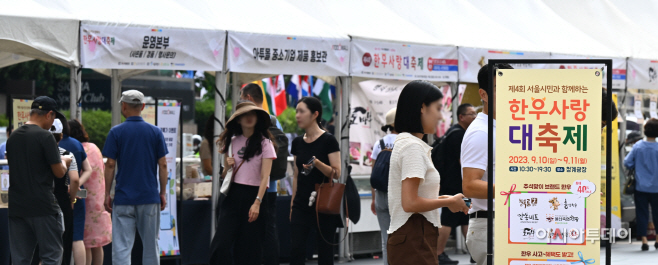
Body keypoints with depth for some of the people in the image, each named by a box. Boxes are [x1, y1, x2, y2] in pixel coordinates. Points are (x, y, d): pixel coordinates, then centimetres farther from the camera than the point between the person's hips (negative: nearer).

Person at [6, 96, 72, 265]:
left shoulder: (13, 137, 11)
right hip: (43, 206, -6)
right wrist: (64, 163, 13)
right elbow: (59, 172, -10)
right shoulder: (45, 137, -10)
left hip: (16, 206, 6)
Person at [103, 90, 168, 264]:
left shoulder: (116, 132, -3)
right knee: (151, 246, 10)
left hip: (123, 198, -2)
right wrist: (163, 193, 9)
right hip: (150, 197, 2)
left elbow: (110, 165, -4)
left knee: (121, 247, -2)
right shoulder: (155, 132, 2)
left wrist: (107, 194, 3)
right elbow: (163, 165, 1)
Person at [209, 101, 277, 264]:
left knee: (248, 248, 1)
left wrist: (257, 203, -19)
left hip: (254, 194, -3)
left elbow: (265, 176, -8)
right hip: (232, 195, 3)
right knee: (221, 245, -10)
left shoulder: (264, 143, -1)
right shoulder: (231, 142, 11)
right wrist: (228, 167, -4)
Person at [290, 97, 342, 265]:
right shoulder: (297, 143, 10)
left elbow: (336, 173, -11)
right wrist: (292, 204, 14)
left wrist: (317, 163, -27)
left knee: (325, 250, 1)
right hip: (302, 205, 5)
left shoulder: (328, 141, -8)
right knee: (296, 249, -4)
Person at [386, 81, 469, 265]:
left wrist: (442, 198, 11)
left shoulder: (403, 143, 18)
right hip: (414, 242, -10)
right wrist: (449, 202, -9)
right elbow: (410, 203, -20)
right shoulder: (413, 146, -13)